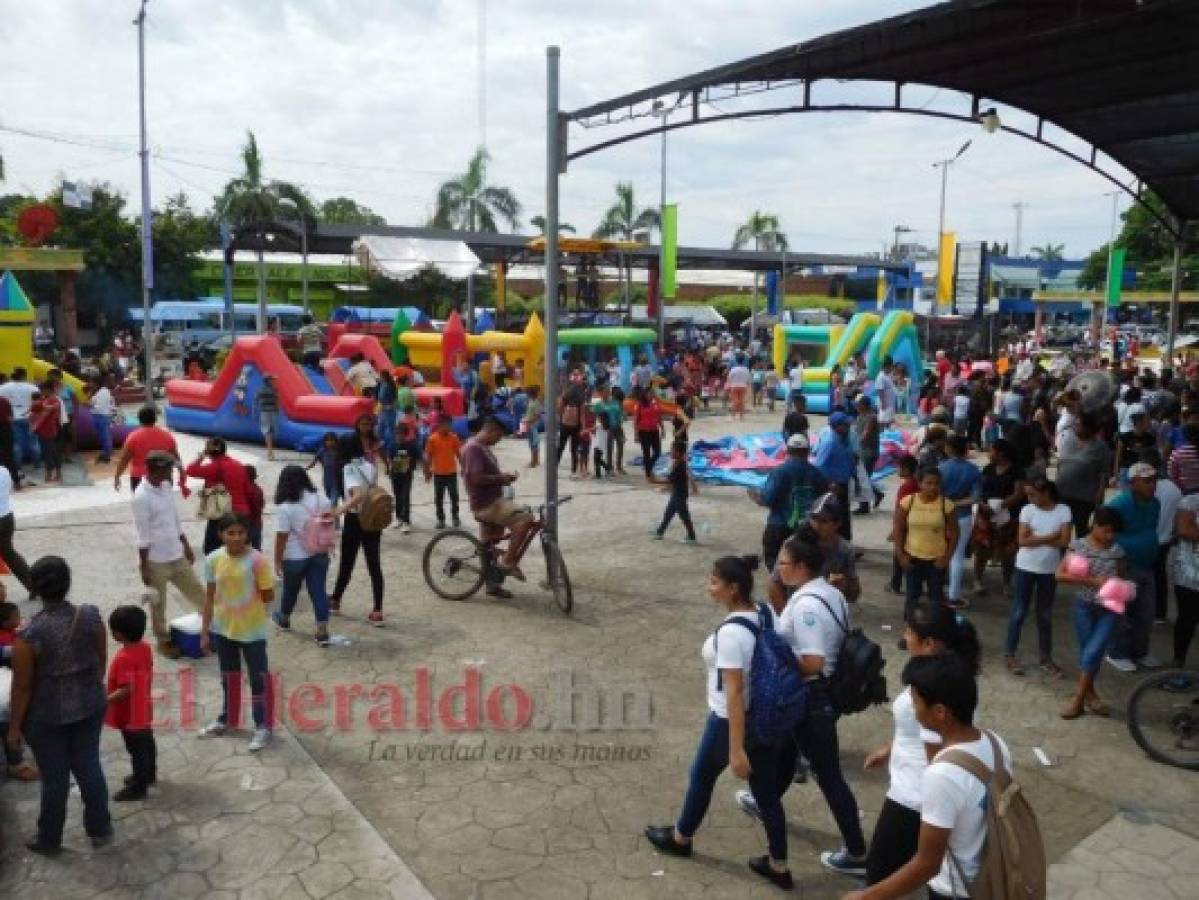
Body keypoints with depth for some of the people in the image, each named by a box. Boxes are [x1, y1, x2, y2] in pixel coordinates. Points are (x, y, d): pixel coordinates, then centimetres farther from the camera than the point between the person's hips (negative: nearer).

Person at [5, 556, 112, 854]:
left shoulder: (29, 634, -24)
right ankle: (100, 829, 35)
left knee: (54, 777, 15)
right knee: (89, 766, 20)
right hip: (89, 706, 3)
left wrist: (14, 727, -1)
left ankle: (49, 840, 36)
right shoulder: (91, 615, -14)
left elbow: (22, 686, -15)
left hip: (46, 715, -3)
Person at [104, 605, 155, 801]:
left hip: (130, 715, -9)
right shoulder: (145, 648, -4)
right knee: (147, 743, 23)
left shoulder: (124, 658, -29)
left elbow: (126, 690, -30)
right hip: (143, 711, 9)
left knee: (136, 750, 4)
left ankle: (138, 787, 17)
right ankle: (149, 774, 41)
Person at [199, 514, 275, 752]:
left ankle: (263, 726, 19)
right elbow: (210, 597, 1)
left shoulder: (257, 560, -18)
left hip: (252, 630, -4)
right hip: (223, 628, 4)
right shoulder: (213, 560, -7)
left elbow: (269, 597, -11)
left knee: (259, 677, 6)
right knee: (228, 676, 21)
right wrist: (205, 632, 2)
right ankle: (227, 720, 40)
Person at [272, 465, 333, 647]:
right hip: (319, 554, 3)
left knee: (291, 590, 19)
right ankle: (323, 632, 1)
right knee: (318, 591, 4)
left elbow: (281, 538, -14)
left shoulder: (284, 507, -16)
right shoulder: (321, 499, -2)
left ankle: (284, 619, 44)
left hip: (295, 557, -3)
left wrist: (277, 562, -5)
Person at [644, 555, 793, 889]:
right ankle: (779, 867, 29)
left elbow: (734, 692, -27)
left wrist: (736, 749, -23)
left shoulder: (730, 633, -29)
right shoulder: (766, 614, -5)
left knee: (702, 776, 19)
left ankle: (680, 837, 43)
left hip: (729, 720, -7)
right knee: (766, 790, 18)